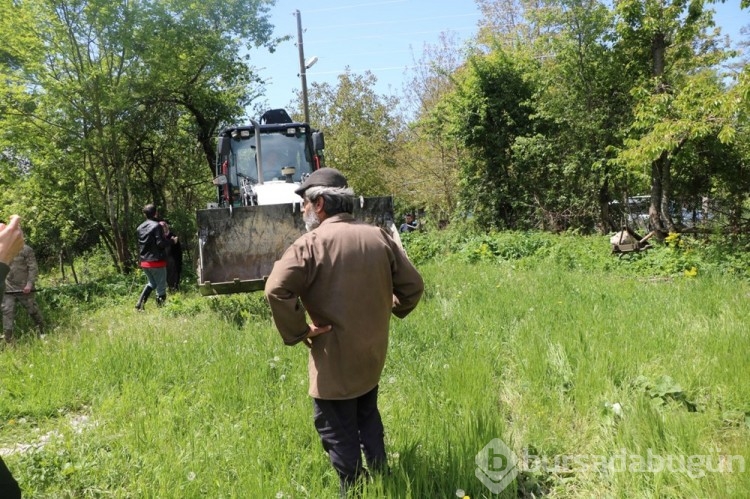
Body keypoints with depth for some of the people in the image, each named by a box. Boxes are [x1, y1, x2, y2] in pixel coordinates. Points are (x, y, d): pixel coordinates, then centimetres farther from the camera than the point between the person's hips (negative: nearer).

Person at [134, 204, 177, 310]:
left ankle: (140, 303, 13)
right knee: (161, 286, 4)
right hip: (157, 262, -7)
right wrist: (172, 241, -4)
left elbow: (140, 245, 16)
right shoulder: (157, 226, -13)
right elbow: (160, 243, -19)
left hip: (144, 262, 7)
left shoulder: (140, 227, 10)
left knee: (152, 283, 24)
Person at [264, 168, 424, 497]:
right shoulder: (378, 236, 0)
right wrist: (390, 310, 20)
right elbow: (413, 284, 4)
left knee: (339, 432, 10)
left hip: (334, 359, -6)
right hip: (372, 353, 7)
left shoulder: (312, 242, -16)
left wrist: (297, 332, -15)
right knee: (368, 419, 27)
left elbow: (276, 290, -28)